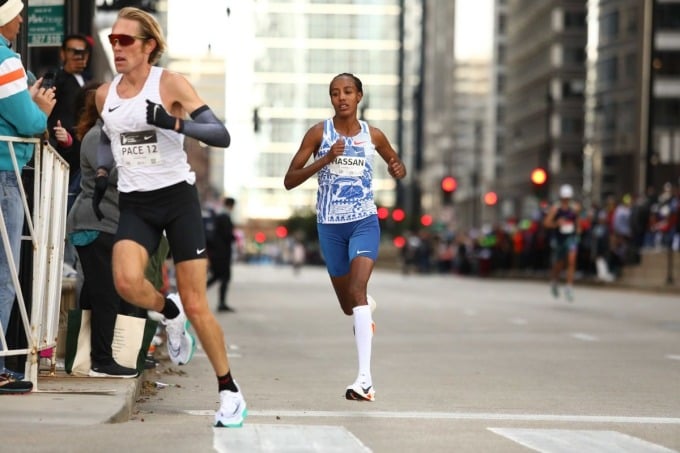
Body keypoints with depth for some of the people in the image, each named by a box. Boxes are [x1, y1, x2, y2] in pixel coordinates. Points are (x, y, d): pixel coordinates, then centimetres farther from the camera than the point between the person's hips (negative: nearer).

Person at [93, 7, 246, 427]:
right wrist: (102, 173, 7)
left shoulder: (170, 84, -8)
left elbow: (222, 135, -14)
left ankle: (230, 391, 13)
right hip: (134, 204, 3)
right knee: (127, 280, -26)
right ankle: (169, 312, 9)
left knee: (196, 306, -3)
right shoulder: (105, 94, 6)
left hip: (177, 198, -3)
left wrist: (175, 124, -30)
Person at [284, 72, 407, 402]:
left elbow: (397, 164, 20)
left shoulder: (373, 136, 2)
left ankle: (365, 378, -31)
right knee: (349, 306, 13)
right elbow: (289, 181, -6)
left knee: (357, 290, -23)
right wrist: (325, 159, -20)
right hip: (330, 226, 2)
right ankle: (366, 307, 55)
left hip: (364, 222, -2)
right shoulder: (319, 133, -3)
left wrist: (398, 169, -5)